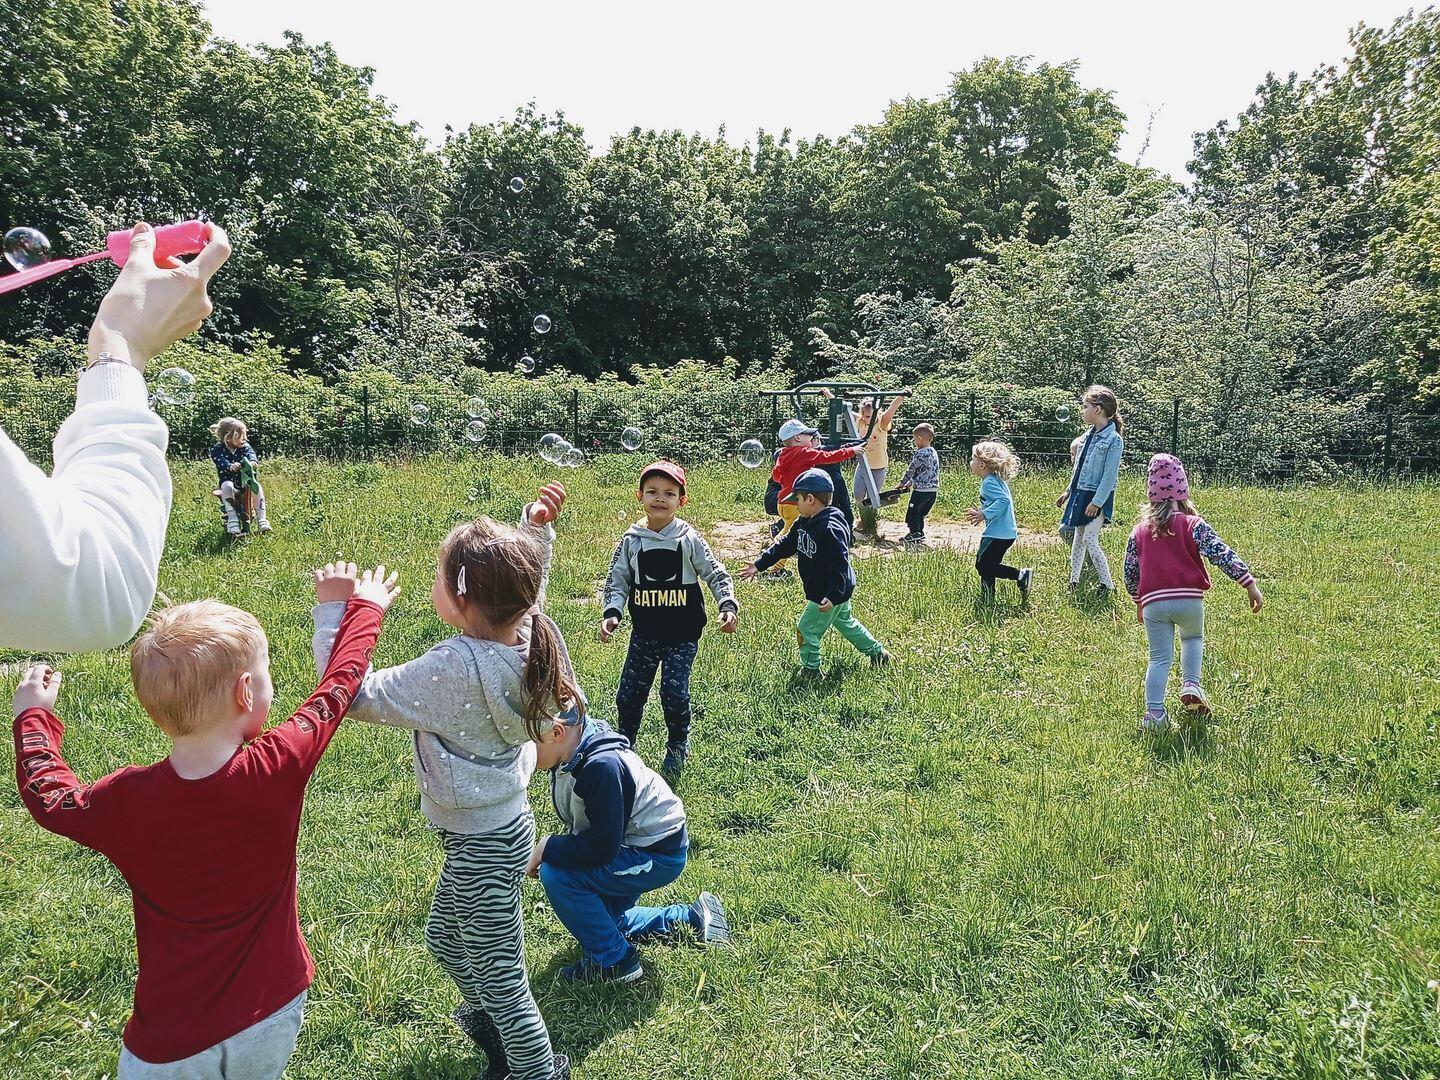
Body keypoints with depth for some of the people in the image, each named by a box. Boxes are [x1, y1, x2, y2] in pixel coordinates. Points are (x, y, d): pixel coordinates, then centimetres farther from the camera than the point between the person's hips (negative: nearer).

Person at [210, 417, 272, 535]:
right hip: (229, 480, -2)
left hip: (245, 481, 2)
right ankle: (232, 520, -32)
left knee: (257, 487, -27)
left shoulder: (245, 446, 2)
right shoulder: (217, 450, -5)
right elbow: (221, 461, -25)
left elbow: (250, 453, -18)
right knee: (227, 485, -35)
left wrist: (253, 461, -44)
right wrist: (231, 466, -48)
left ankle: (261, 520, -20)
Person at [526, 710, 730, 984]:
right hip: (628, 845, 10)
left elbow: (602, 847, -31)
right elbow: (584, 829, 9)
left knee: (556, 875, -23)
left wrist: (547, 847, -21)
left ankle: (613, 961, -6)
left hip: (658, 855, -10)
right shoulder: (572, 756, -5)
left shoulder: (601, 766, -33)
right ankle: (691, 918, 29)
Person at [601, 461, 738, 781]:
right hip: (644, 633, 3)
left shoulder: (689, 540, -6)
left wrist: (728, 606, -15)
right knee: (628, 694, 6)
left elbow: (717, 575, -1)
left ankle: (678, 748, 17)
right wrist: (611, 613, -11)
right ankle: (626, 744, 32)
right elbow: (617, 581, 4)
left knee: (674, 693, -11)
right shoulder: (632, 541, -1)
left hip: (682, 634, -2)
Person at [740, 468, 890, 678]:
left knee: (808, 627, 1)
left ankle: (810, 670, 16)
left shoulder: (831, 529, -29)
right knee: (845, 623, 25)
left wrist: (833, 596, -38)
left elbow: (840, 566, -32)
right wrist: (759, 565, 4)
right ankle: (878, 653, 38)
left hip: (829, 594, -10)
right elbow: (785, 545, 8)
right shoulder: (804, 523, 2)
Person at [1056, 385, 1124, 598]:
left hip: (1098, 498, -8)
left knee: (1090, 540, -10)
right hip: (1081, 494, 8)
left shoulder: (1113, 440, -16)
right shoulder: (1089, 435, 7)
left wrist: (1097, 502, -19)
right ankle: (1074, 580, 24)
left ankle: (1108, 584, 2)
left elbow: (1109, 476, -18)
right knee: (1078, 537, 13)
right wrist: (1068, 491, 19)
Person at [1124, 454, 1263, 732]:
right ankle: (1190, 685, 10)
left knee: (1160, 658, 9)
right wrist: (1250, 584, -7)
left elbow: (1130, 571, 17)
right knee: (1193, 639, 29)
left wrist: (1138, 602, 30)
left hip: (1153, 602, 1)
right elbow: (1222, 555, -7)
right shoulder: (1193, 524, 3)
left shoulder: (1139, 530, 12)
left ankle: (1154, 712, -2)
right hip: (1189, 599, -1)